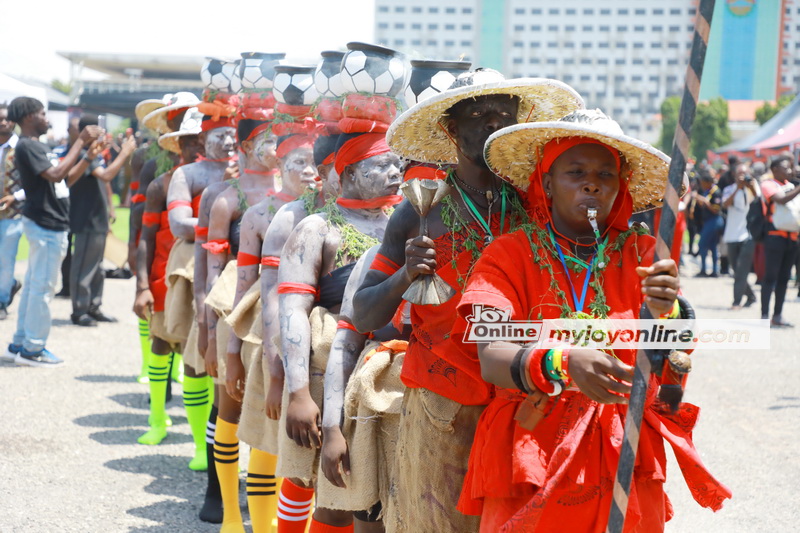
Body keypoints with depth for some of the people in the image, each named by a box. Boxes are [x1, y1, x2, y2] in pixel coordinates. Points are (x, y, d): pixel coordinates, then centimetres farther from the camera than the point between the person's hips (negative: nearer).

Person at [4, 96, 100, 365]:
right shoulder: (26, 146, -14)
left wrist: (90, 156, 8)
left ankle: (21, 343, 21)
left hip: (45, 225, 10)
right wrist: (81, 141, -22)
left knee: (33, 284, 14)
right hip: (46, 225, -10)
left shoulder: (35, 146, 16)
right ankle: (33, 348, 0)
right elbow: (56, 175, -26)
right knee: (42, 287, -6)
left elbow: (65, 179, 18)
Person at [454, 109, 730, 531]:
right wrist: (562, 365, -37)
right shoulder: (510, 255, -4)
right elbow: (491, 359, -18)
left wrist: (662, 316, -30)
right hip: (530, 460, -2)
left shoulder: (642, 255, 3)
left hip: (625, 462, 2)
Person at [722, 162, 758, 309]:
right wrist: (738, 188, -18)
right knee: (737, 271, 9)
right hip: (732, 235, 3)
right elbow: (725, 204, -12)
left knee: (742, 270, -11)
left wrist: (752, 188, -19)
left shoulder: (753, 187, 5)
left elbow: (760, 202, -10)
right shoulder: (729, 189, 7)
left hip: (748, 235, -2)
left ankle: (737, 301, -12)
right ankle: (750, 296, 26)